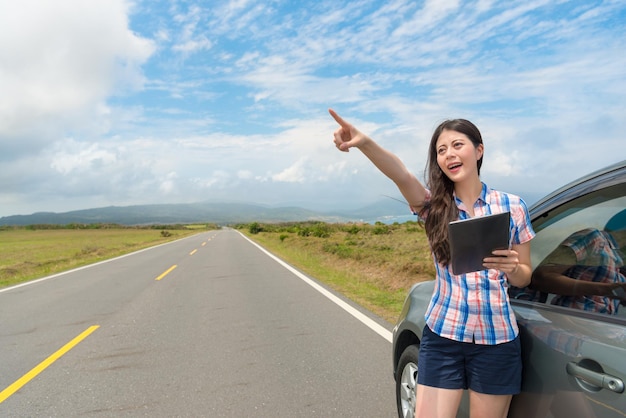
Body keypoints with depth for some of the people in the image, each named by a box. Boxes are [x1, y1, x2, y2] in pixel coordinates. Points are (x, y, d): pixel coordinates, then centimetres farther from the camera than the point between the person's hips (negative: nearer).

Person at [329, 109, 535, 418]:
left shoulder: (512, 206, 0)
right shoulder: (433, 205, -2)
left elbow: (523, 278, 7)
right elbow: (400, 174, -25)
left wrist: (511, 267, -18)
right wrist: (365, 142, -44)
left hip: (496, 340, 1)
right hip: (441, 338, 0)